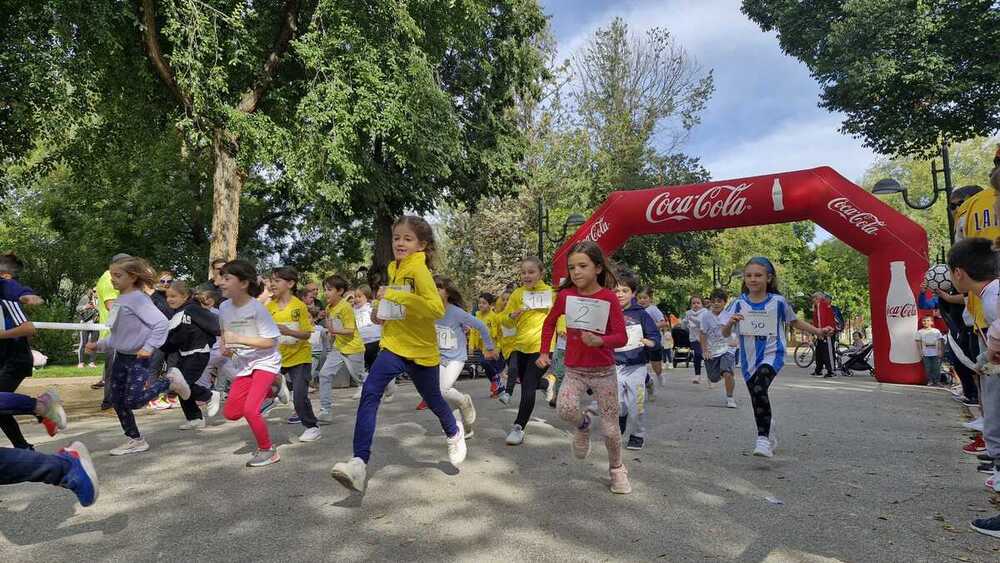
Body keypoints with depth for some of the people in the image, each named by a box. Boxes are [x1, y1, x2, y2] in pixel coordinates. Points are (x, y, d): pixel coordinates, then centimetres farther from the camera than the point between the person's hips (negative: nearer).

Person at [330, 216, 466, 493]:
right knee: (369, 393, -17)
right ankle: (360, 462, -17)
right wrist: (383, 303, 7)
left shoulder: (419, 269, -18)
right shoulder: (394, 268, 5)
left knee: (433, 400, 15)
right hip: (394, 345, 5)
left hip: (421, 350, -5)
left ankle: (454, 431, 48)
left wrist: (396, 295, -34)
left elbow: (437, 308, -31)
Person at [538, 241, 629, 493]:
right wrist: (544, 352, 7)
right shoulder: (565, 295, -4)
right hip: (574, 371, 2)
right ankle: (583, 424, 11)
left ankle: (617, 468, 34)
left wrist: (600, 340, -33)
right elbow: (550, 322, 13)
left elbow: (622, 337, -13)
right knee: (564, 409, -25)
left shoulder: (609, 298, -13)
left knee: (610, 428, 5)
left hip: (604, 371, -2)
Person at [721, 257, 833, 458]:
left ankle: (763, 438, -25)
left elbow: (795, 322, 13)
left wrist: (818, 331, 4)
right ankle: (770, 436, 41)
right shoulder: (739, 303, -5)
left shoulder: (778, 301, -6)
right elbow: (725, 334, -5)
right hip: (749, 358, 3)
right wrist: (730, 322, -25)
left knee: (759, 389, -29)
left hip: (772, 353, -3)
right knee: (757, 400, 15)